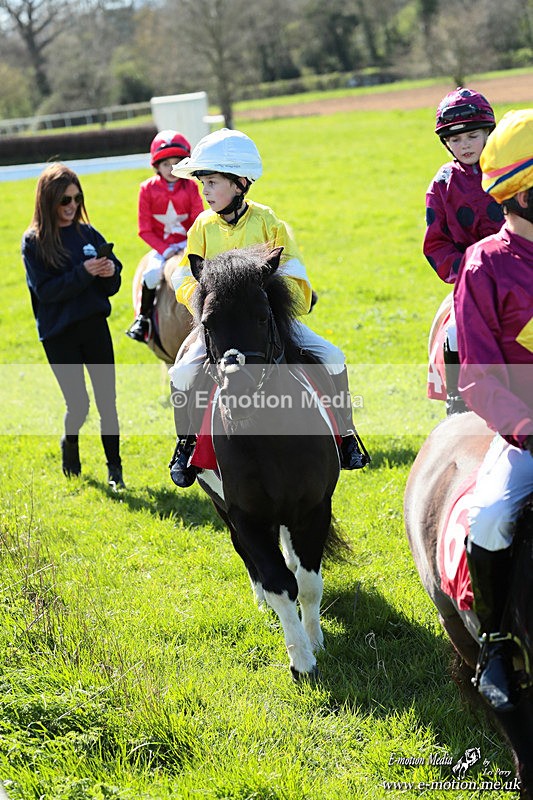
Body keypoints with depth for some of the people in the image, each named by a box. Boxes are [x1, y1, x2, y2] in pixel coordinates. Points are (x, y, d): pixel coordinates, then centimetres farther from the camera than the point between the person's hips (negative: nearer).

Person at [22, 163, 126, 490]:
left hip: (94, 327, 3)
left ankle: (115, 468, 13)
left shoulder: (88, 234, 5)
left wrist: (110, 272, -16)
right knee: (78, 404, -2)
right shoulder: (33, 242, -5)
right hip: (59, 334, -3)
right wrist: (84, 273, -23)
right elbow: (46, 291, -14)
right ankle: (70, 443, 30)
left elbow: (112, 287, 7)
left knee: (107, 400, 1)